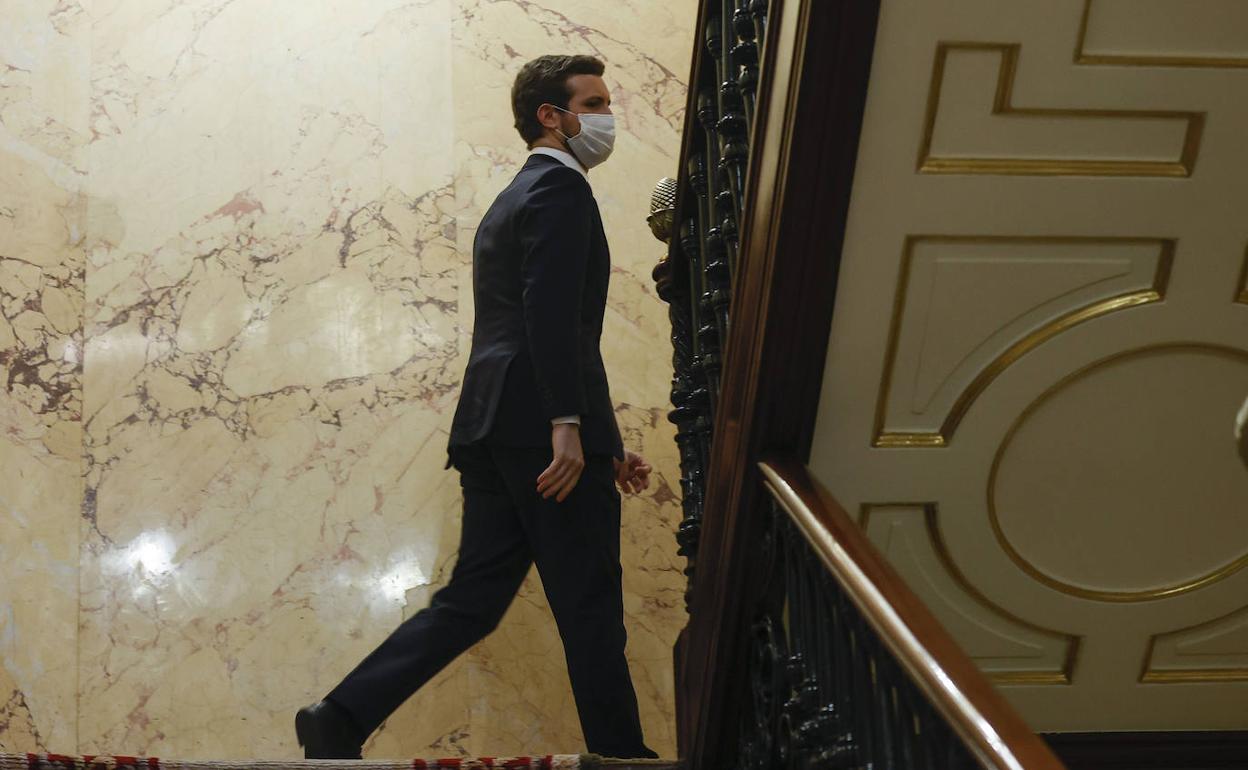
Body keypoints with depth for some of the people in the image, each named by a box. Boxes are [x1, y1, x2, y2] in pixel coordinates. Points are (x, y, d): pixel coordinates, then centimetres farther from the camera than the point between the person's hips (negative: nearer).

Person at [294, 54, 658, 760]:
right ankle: (619, 748, 13)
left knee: (473, 599, 10)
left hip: (495, 430, 9)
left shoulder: (511, 200, 27)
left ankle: (342, 720, 8)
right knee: (591, 609, 1)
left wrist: (606, 445, 24)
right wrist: (570, 427, -23)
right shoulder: (560, 187, -3)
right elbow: (552, 313, -19)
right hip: (543, 431, -9)